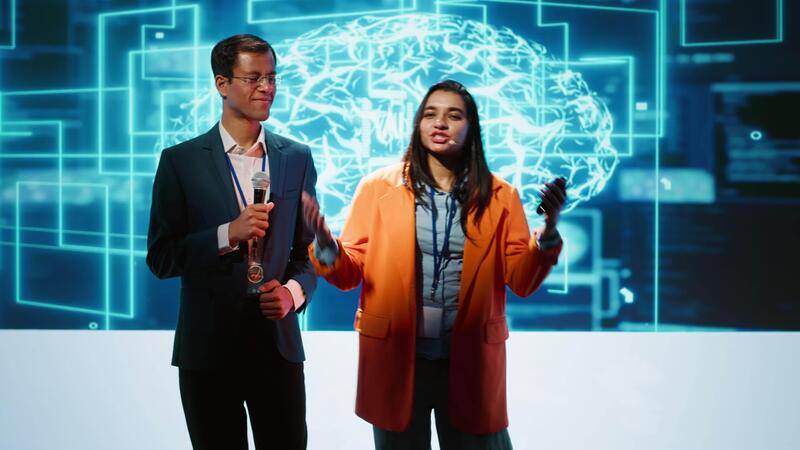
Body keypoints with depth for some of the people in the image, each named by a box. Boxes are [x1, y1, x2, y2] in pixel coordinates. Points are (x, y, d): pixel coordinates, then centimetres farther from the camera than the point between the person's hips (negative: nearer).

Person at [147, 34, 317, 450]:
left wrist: (294, 291, -9)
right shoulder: (181, 161, -3)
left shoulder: (297, 159, 6)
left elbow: (309, 247, 11)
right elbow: (160, 258, -4)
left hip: (278, 342, 2)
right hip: (208, 347, -2)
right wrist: (228, 234, -18)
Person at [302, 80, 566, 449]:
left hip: (471, 362, 1)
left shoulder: (499, 196, 3)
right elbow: (350, 273, 0)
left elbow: (522, 281, 0)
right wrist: (325, 245, -21)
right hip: (395, 358, 0)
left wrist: (548, 233, -16)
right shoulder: (378, 187, 0)